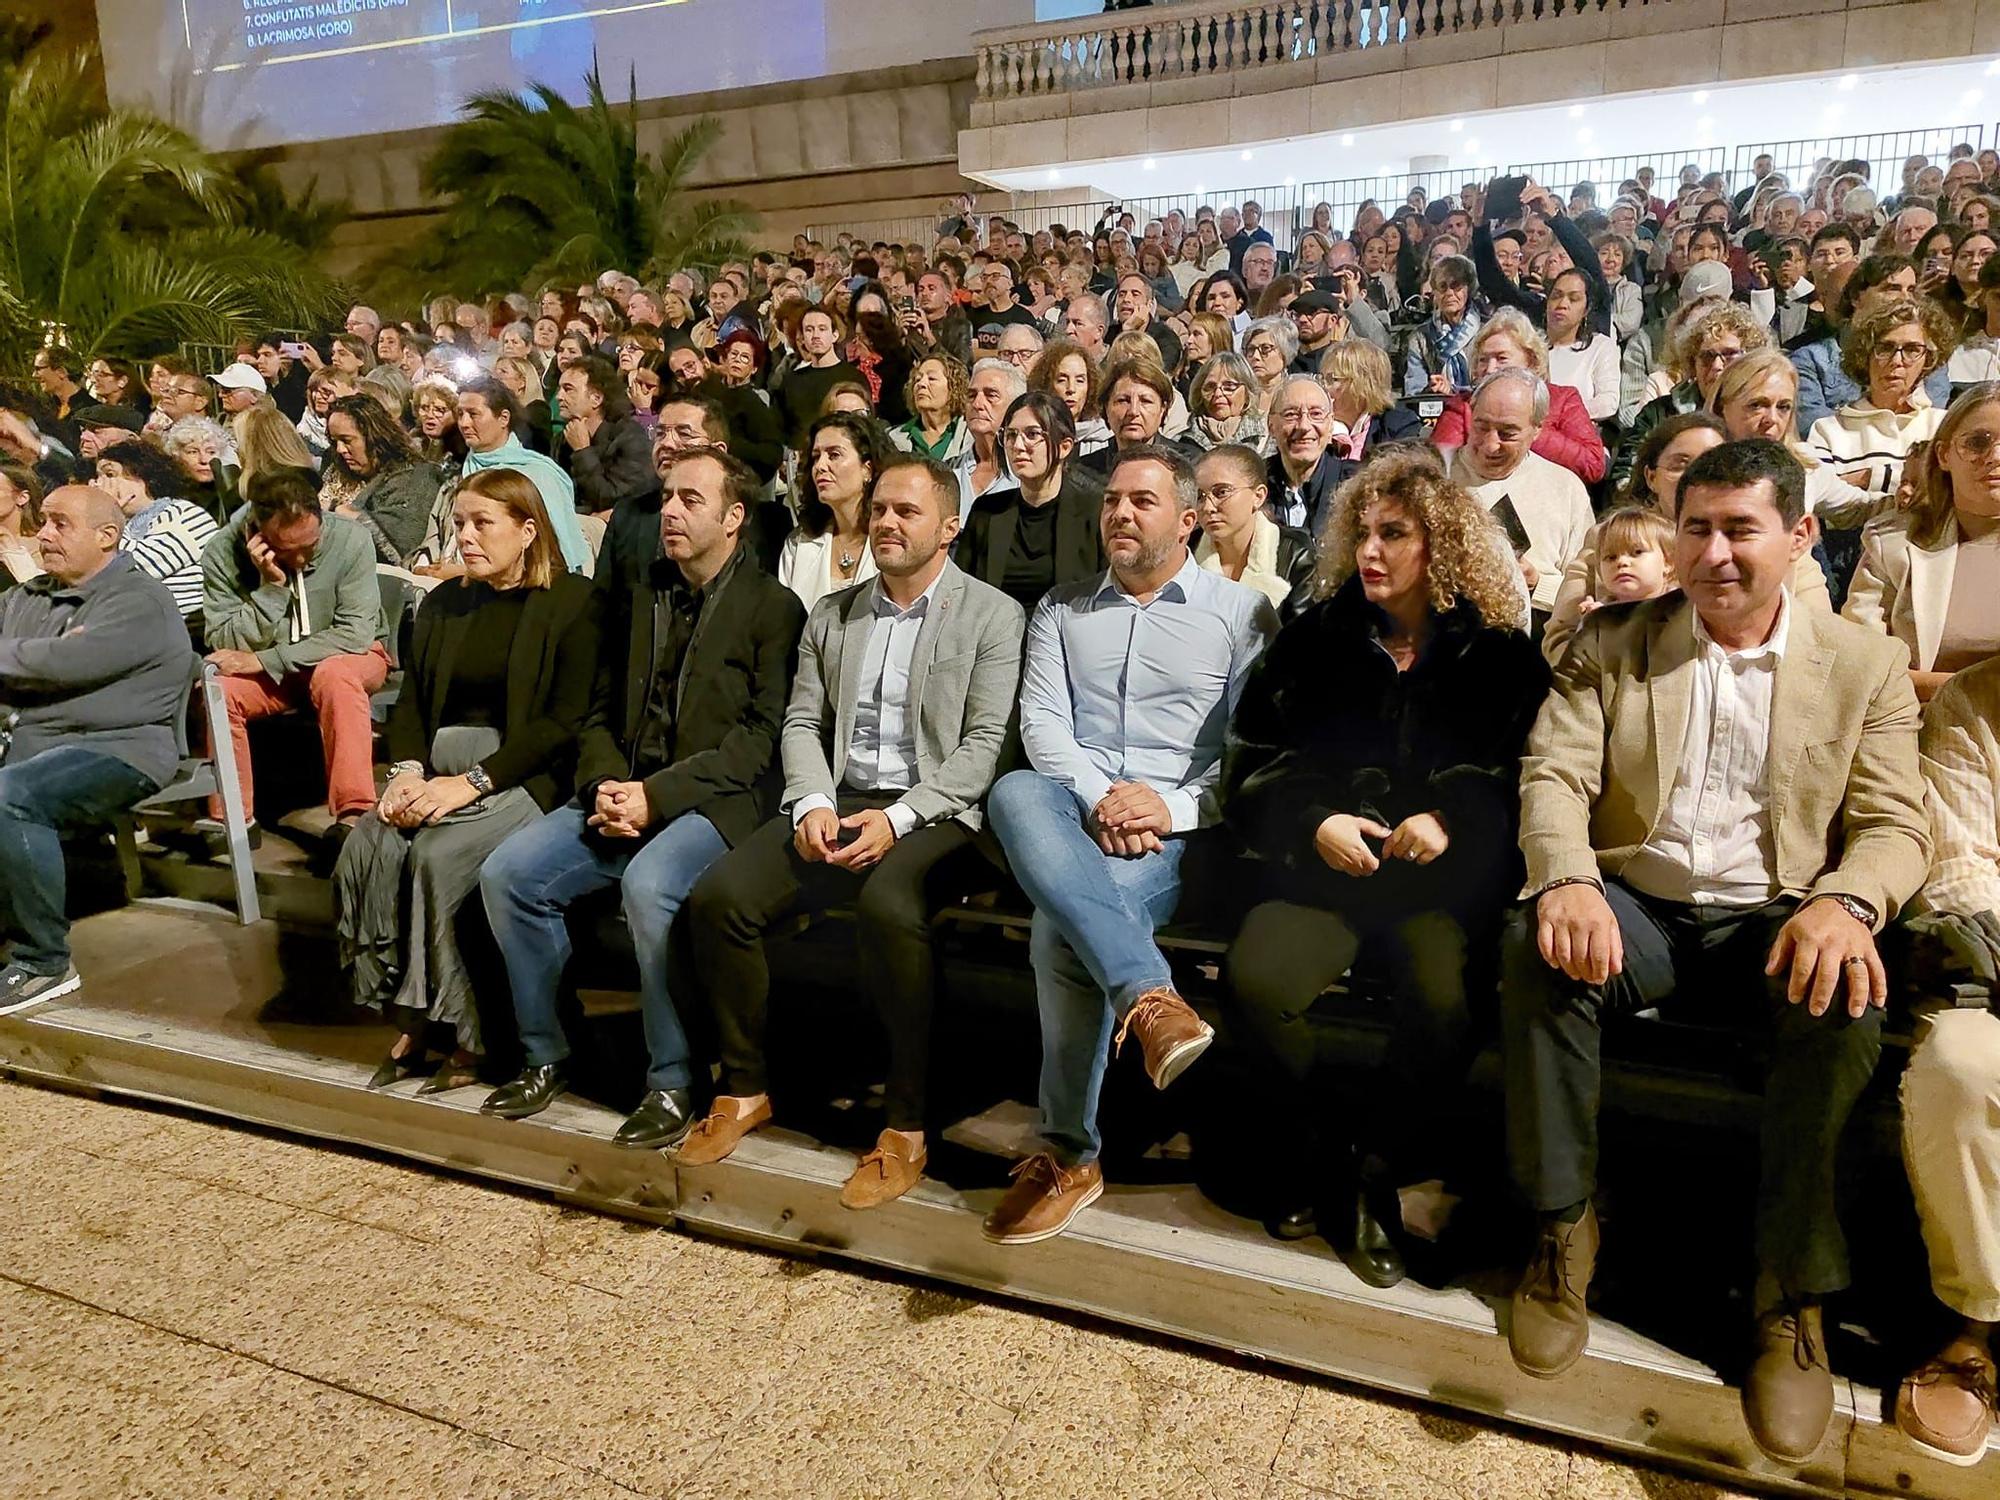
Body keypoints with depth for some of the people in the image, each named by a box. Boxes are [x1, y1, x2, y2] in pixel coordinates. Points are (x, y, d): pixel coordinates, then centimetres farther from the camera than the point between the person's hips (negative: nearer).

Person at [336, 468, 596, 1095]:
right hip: (440, 766, 6)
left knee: (437, 855, -30)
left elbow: (566, 721, -12)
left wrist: (472, 781, -19)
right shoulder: (442, 603, 19)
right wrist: (407, 771, -6)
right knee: (364, 849, -21)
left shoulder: (572, 604, -3)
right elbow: (410, 701, 15)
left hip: (523, 778, -6)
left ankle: (463, 1035, -14)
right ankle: (409, 1019, -9)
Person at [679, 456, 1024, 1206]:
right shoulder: (830, 615, 18)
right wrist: (814, 803, -7)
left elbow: (987, 742, -6)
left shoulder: (993, 615, 2)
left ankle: (906, 1123, -19)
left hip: (934, 815, -5)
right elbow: (802, 722, 14)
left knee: (887, 905, -36)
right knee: (717, 895, -18)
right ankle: (745, 1087, 3)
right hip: (836, 805, 5)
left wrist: (898, 817, -18)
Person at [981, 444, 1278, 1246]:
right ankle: (1149, 998, -44)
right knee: (1015, 792, -35)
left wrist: (1175, 806, -15)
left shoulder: (1243, 612, 11)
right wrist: (1100, 797, -12)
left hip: (1177, 829, -3)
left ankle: (1070, 1150, -16)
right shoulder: (1061, 608, 21)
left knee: (1062, 930, -32)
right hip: (1073, 812, 3)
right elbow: (1042, 720, 6)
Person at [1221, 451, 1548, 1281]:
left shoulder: (1500, 653, 9)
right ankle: (1318, 1148, 1)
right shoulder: (1315, 637, 13)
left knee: (1443, 1001, -32)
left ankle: (1376, 1165, -3)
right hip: (1321, 865, 2)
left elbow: (1521, 776, 5)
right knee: (1255, 978, -28)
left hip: (1441, 876, -1)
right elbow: (1248, 762, 10)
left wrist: (1453, 819, -13)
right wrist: (1313, 823, -7)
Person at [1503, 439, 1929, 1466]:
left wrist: (1844, 902, -23)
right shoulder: (1610, 642, 8)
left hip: (1777, 921, 0)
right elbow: (1554, 776, -4)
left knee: (1848, 993, -33)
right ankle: (1565, 1225, -14)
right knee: (1535, 943, -32)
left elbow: (1894, 825, 1)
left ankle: (1792, 1286, -15)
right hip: (1636, 910, 0)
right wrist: (1566, 880, -26)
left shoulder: (1865, 666, 8)